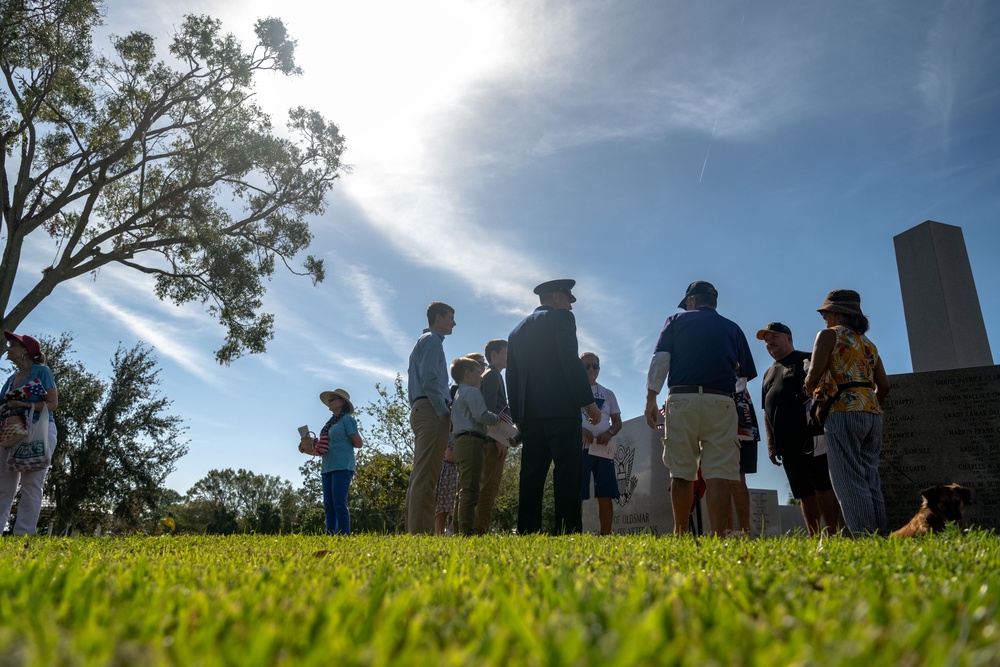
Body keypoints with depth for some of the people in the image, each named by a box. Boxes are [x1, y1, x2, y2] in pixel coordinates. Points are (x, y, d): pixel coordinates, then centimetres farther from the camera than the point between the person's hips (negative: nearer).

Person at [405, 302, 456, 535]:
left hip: (420, 410, 10)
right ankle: (421, 531, -17)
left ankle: (414, 530, 7)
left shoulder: (422, 342, 28)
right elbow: (429, 378, -16)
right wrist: (443, 411, -16)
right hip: (432, 410, -10)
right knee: (426, 475, -14)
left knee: (420, 475, 6)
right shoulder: (432, 340, -2)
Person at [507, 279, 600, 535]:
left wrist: (518, 416, 19)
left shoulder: (517, 330, 22)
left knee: (532, 473, 5)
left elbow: (512, 377, 19)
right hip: (561, 408, -6)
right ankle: (568, 530, -13)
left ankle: (527, 532, 3)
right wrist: (588, 402, -10)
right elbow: (571, 362, -11)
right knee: (568, 470, -8)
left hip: (529, 412, 7)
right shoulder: (561, 318, 2)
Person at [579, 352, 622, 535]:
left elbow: (617, 422, 13)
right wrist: (581, 430, -18)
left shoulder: (608, 394, 17)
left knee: (605, 495, -2)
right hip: (578, 448, -2)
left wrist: (609, 433, -10)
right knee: (576, 495, -6)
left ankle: (606, 535, 3)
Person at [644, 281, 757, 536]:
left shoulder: (676, 321, 13)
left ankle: (680, 534, 6)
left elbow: (660, 360, 1)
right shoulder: (733, 329, 19)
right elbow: (745, 375, 17)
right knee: (718, 475, -4)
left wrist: (651, 399, -2)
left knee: (681, 473, 4)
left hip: (682, 400, -1)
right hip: (721, 402, 1)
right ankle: (718, 536, -12)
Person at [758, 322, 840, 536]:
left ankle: (832, 536, -3)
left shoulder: (807, 360, 4)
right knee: (805, 494, 6)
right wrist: (770, 444, 16)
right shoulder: (769, 374, 23)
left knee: (823, 488, -7)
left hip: (812, 438, -6)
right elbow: (767, 413, 23)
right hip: (787, 444, 6)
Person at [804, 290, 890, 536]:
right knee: (870, 481, 9)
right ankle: (881, 536, 7)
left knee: (850, 482, -8)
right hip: (872, 413, 8)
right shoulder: (867, 343, 23)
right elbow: (884, 386, 19)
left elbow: (814, 374, -10)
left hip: (844, 411, -8)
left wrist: (809, 390, 10)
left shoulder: (829, 335, 1)